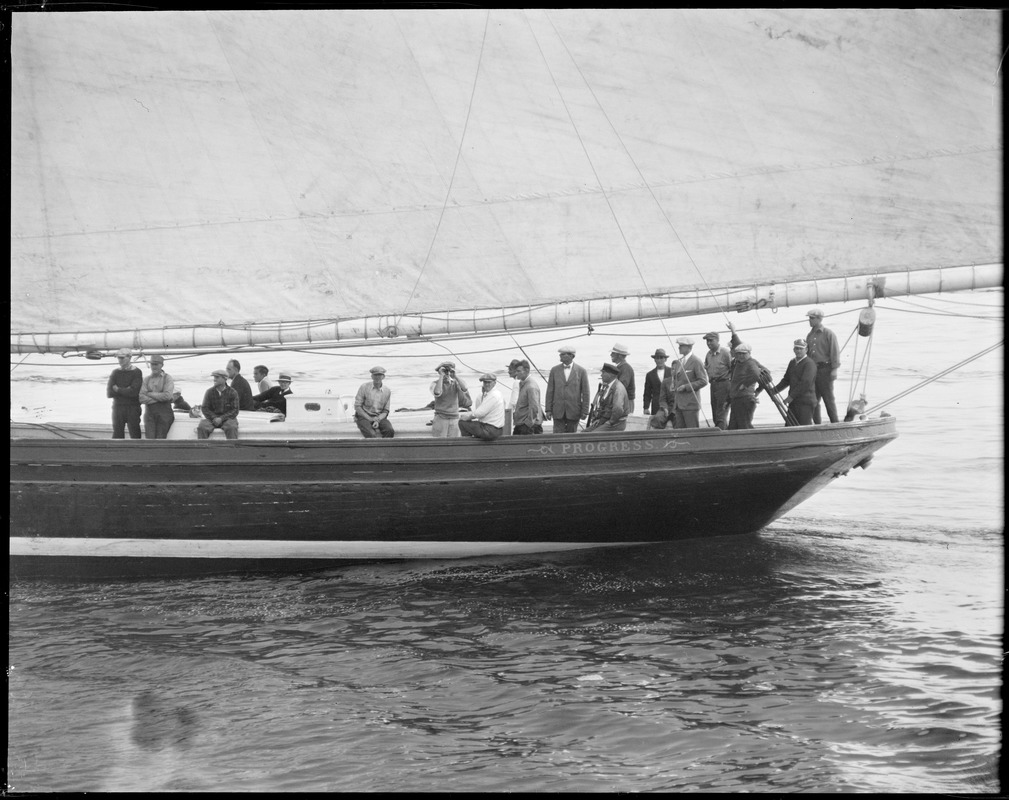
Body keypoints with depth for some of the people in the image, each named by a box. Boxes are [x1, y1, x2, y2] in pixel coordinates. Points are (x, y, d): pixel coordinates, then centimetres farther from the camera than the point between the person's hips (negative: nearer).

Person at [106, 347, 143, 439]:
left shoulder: (136, 372, -2)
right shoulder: (115, 372, 10)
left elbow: (134, 392, -15)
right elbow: (109, 393, 1)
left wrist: (118, 390, -5)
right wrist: (125, 390, -8)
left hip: (133, 408, -4)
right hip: (118, 408, 4)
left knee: (135, 435, -4)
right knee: (117, 435, 2)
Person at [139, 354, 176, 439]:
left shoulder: (167, 378, 3)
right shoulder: (147, 379, 11)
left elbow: (167, 395, -12)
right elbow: (141, 398, 0)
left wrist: (150, 394, -5)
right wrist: (158, 398, -9)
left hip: (163, 414, -3)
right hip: (149, 413, 3)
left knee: (160, 439, -4)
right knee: (150, 439, -8)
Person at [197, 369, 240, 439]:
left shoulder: (232, 393, -2)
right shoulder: (209, 392, 5)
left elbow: (234, 410, -5)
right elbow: (205, 408, 3)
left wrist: (221, 418, -17)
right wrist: (214, 418, -16)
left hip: (227, 418, -2)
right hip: (212, 418, 2)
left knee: (231, 427, -36)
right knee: (202, 427, -28)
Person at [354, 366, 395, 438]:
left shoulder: (387, 391, 3)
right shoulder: (364, 387, -4)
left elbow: (385, 411, 6)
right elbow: (357, 406, -6)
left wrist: (377, 420, -14)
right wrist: (369, 419, -14)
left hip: (379, 417, 3)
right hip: (364, 417, -3)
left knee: (390, 431, -28)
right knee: (371, 435, -33)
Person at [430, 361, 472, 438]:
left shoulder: (455, 383, 6)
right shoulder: (435, 383, -3)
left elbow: (465, 389, -14)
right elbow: (437, 393, -26)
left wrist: (454, 376, -11)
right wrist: (441, 376, -19)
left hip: (454, 418, 3)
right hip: (441, 418, -3)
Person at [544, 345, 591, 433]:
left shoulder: (581, 371, 0)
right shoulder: (554, 370, 6)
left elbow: (585, 393, 0)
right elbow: (550, 391, 7)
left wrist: (585, 411, -4)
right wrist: (548, 409, 2)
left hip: (573, 411, -1)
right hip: (558, 411, 1)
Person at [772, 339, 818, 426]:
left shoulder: (809, 364, -11)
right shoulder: (792, 363, 16)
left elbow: (805, 383, -20)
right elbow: (786, 380, 19)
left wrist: (791, 396, -21)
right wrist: (774, 390, 4)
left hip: (806, 402, -8)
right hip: (793, 402, 8)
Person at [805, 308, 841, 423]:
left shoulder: (828, 334, -3)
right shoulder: (809, 335, 15)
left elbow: (835, 352, -7)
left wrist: (834, 369, -15)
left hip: (825, 369, -6)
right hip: (812, 370, 6)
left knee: (828, 399, -4)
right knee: (814, 400, 6)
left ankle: (835, 423, 1)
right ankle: (817, 424, 12)